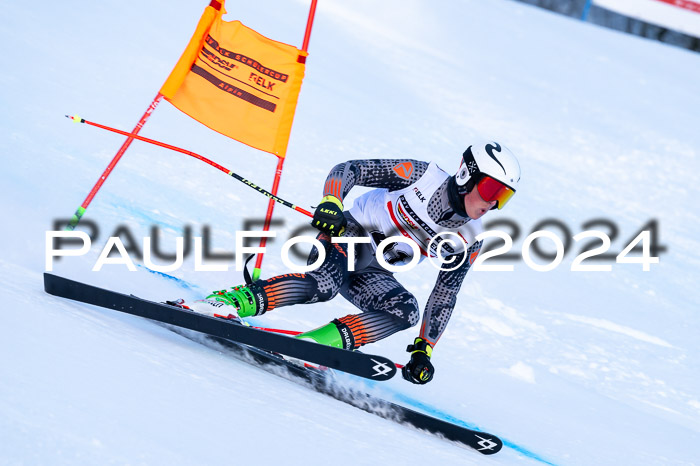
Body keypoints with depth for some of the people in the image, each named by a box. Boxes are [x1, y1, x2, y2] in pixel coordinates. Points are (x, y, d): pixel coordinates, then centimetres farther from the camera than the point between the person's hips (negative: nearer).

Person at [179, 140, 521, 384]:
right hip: (346, 236, -6)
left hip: (371, 273, 6)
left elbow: (444, 296, 7)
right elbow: (347, 170, -14)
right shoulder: (422, 176, -14)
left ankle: (317, 342, -27)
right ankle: (237, 301, -30)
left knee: (407, 312, -24)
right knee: (324, 286, -37)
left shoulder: (470, 239, 0)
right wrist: (331, 203, -34)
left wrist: (424, 349, 0)